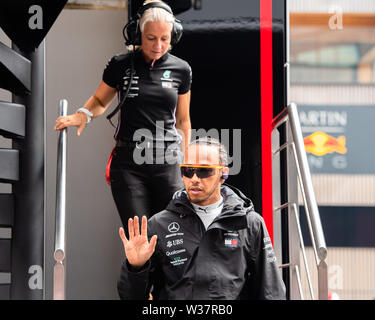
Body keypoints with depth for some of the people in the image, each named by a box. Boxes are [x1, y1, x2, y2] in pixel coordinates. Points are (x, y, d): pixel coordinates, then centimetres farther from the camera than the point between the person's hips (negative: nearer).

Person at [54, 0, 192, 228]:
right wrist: (83, 114, -6)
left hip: (167, 163, 1)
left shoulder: (181, 70, 7)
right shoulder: (121, 66, 3)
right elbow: (100, 100, 17)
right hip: (128, 164, -1)